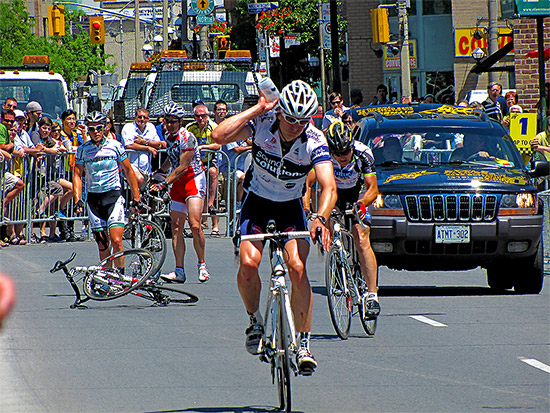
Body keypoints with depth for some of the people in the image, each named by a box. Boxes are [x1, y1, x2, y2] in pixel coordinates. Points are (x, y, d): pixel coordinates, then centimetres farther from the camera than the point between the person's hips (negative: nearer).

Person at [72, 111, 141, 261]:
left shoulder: (115, 146, -1)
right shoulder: (82, 149, 3)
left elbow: (128, 171, 6)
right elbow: (77, 175, 5)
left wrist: (136, 198, 4)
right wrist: (77, 200, -8)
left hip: (113, 195, -2)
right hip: (93, 198, 2)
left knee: (116, 241, -15)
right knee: (102, 245, 3)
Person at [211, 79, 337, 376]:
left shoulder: (315, 141, -21)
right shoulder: (262, 123, -20)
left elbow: (329, 187, -31)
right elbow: (219, 136, -33)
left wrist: (320, 219, -50)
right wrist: (257, 109, -32)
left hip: (291, 207, 0)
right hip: (257, 202, 0)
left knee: (297, 268, -19)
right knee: (249, 262, -23)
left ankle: (303, 343, -10)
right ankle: (255, 322, 4)